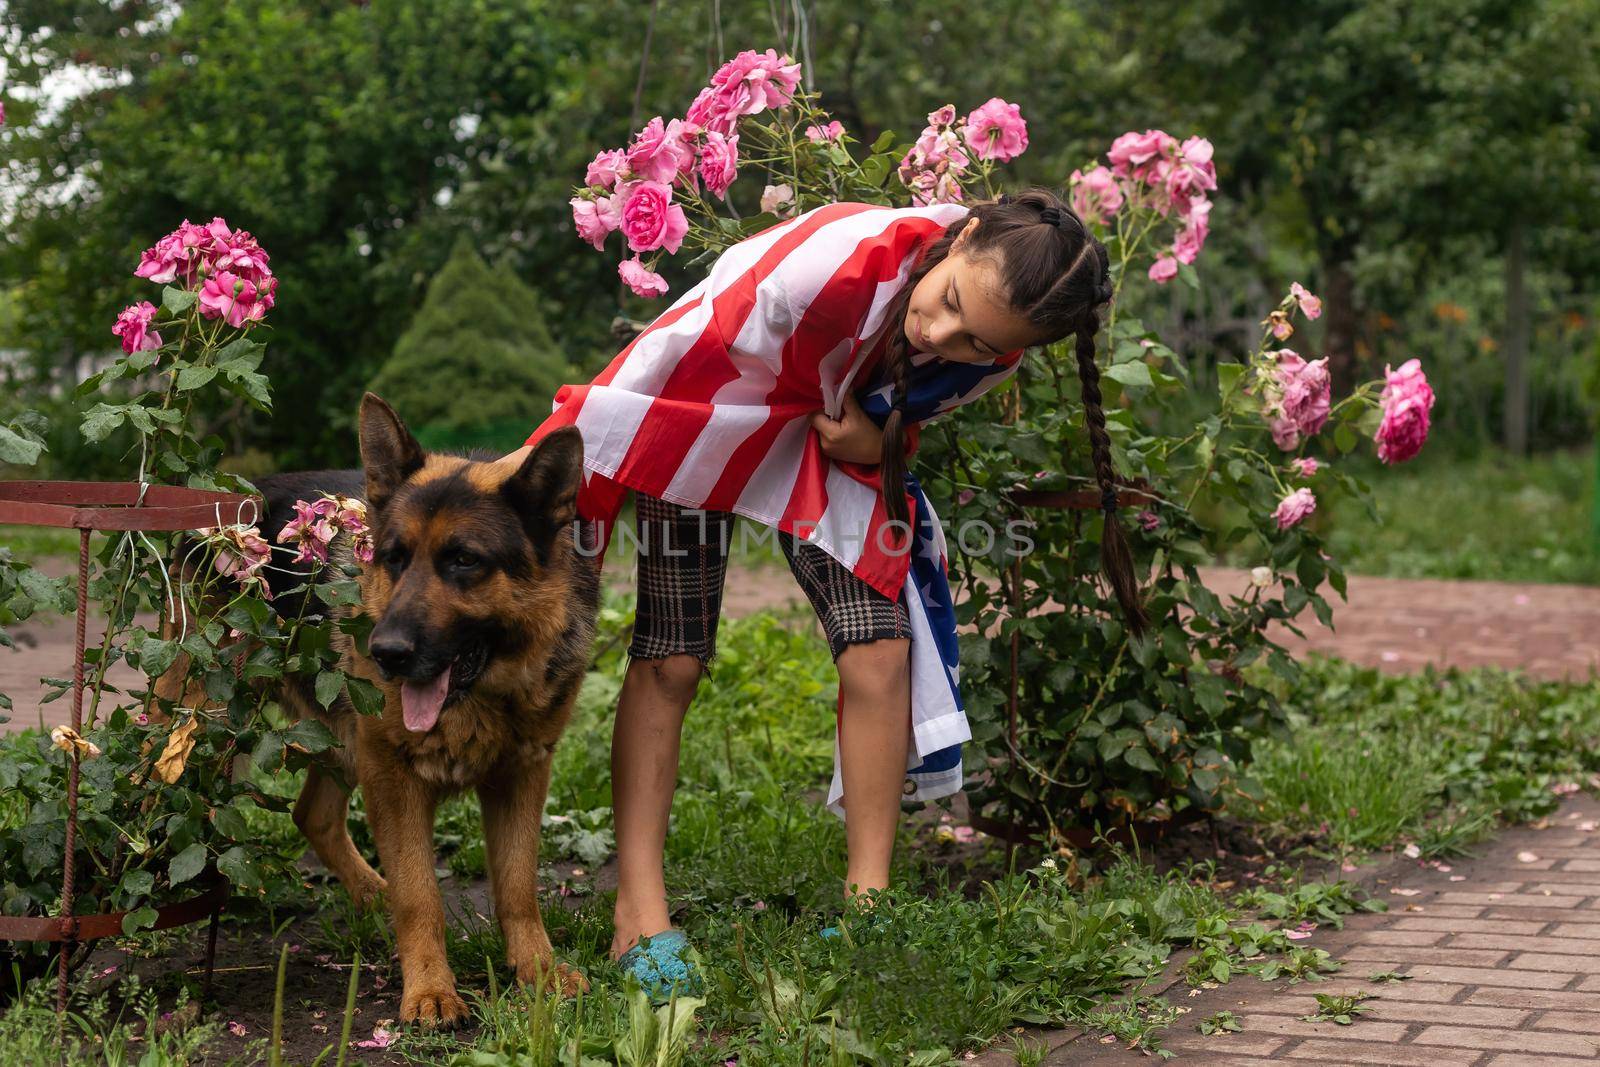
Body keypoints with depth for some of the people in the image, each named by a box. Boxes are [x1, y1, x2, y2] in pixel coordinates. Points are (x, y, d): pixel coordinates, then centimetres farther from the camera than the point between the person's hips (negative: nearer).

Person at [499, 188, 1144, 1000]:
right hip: (707, 415, -4)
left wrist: (876, 445, -21)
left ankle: (866, 899, 1)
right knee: (669, 660, -8)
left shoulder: (997, 351, -20)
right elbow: (685, 347, -30)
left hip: (829, 437, 4)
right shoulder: (848, 258, -39)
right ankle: (639, 916, -3)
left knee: (881, 652, -10)